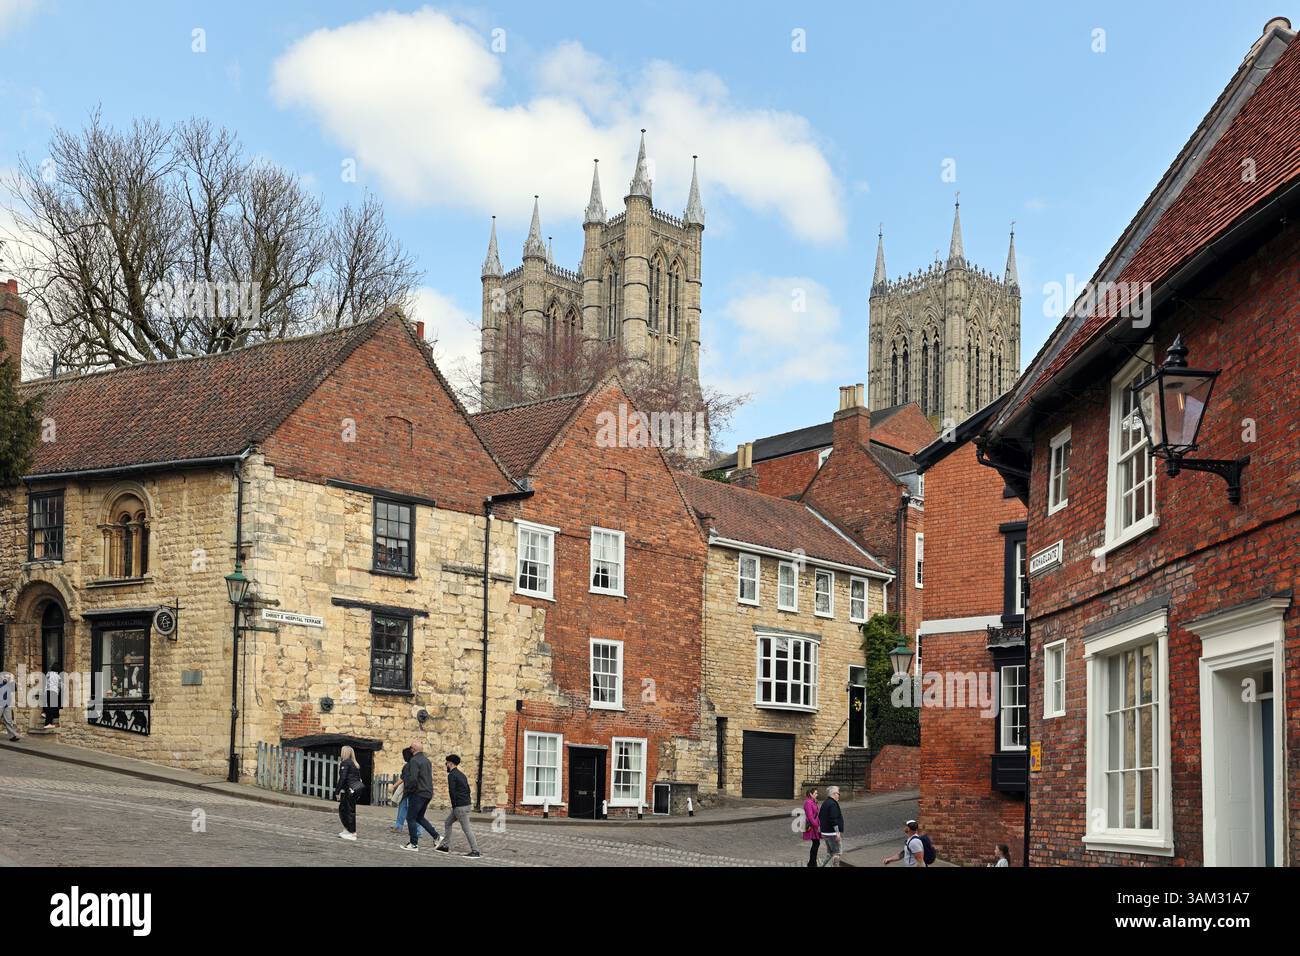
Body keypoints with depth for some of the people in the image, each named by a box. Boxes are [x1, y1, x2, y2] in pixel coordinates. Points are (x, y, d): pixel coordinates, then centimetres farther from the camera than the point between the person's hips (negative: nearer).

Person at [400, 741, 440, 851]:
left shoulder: (414, 761, -14)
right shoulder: (427, 761, 15)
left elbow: (413, 778, -22)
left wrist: (406, 789, -8)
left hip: (418, 793, -9)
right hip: (427, 793, 9)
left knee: (411, 818, -1)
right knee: (419, 817, 19)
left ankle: (414, 844, -1)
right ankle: (436, 837, 12)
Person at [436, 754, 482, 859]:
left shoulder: (452, 775, -12)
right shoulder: (461, 775, 17)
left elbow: (452, 792, -17)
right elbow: (468, 790, 18)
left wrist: (454, 806, -10)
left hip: (460, 806, -10)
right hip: (466, 804, 10)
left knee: (466, 829, -5)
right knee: (447, 823, 18)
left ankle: (475, 851, -4)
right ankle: (446, 846, 20)